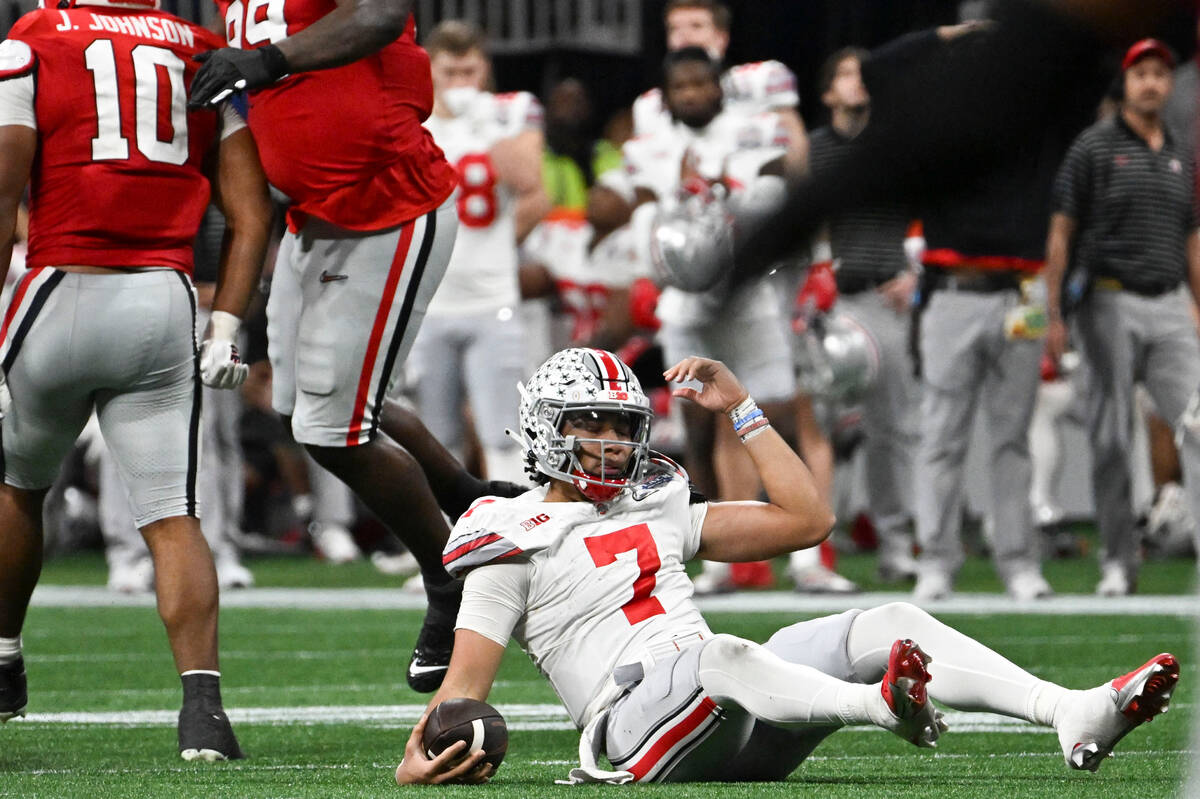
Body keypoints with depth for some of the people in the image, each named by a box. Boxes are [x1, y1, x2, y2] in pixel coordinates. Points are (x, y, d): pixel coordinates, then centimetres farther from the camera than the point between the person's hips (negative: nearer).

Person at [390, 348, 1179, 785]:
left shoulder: (660, 510, 26)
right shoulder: (516, 540, 9)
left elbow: (807, 519, 25)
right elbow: (467, 681, 3)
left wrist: (742, 408, 21)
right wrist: (423, 760, -18)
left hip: (728, 722, 6)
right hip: (634, 726, -6)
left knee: (893, 625, -13)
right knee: (718, 656, -40)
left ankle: (1075, 714, -35)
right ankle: (884, 705, -70)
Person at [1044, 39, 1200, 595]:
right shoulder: (1095, 147, 0)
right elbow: (1061, 232, -2)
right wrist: (1053, 314, -9)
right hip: (1110, 304, -4)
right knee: (1111, 438, 0)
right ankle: (1118, 561, 8)